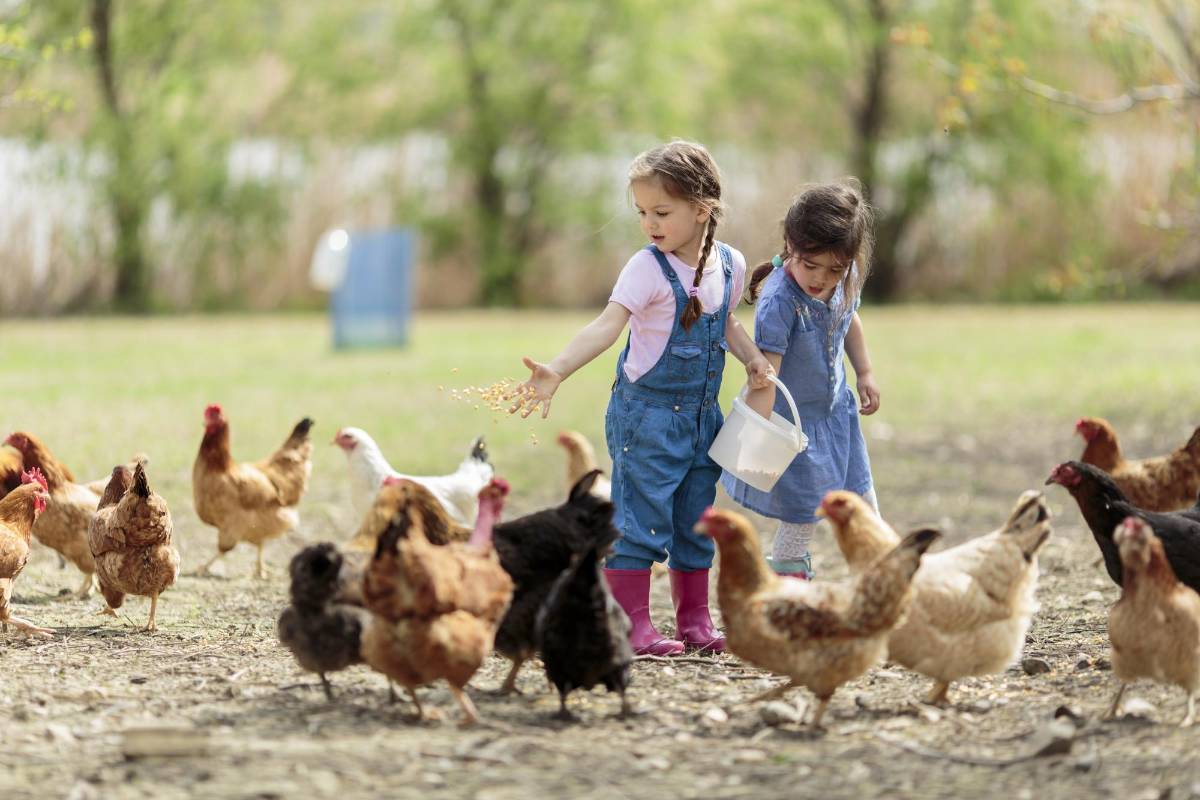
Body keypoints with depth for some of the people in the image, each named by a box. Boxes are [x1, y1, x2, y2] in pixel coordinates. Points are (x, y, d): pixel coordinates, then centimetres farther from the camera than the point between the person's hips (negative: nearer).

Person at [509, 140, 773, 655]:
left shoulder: (730, 265, 2)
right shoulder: (648, 268, -16)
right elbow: (607, 325, -28)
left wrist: (752, 358, 5)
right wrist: (556, 372, -42)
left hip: (701, 416, 6)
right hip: (646, 413, -6)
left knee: (695, 520, 13)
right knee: (641, 519, -6)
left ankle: (694, 620, 24)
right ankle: (633, 625, 0)